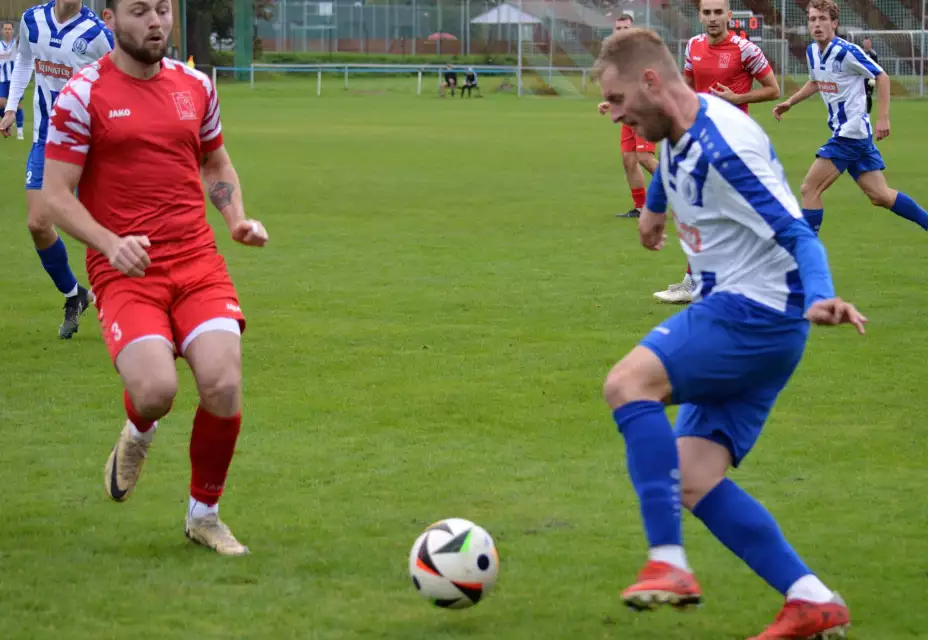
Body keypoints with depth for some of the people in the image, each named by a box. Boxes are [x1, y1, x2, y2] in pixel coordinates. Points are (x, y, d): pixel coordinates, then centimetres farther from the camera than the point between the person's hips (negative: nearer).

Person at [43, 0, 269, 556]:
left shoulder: (195, 86, 11)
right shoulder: (83, 95, -3)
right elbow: (57, 196, -4)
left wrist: (238, 219, 7)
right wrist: (111, 243, -21)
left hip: (198, 261, 4)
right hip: (125, 272, -4)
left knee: (223, 386, -17)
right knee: (157, 389, -26)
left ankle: (204, 515, 8)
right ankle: (138, 435, 15)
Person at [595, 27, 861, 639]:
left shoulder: (725, 144, -20)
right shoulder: (678, 131, 10)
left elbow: (796, 233, -26)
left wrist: (819, 297, -44)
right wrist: (654, 207, 56)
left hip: (757, 312, -10)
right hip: (732, 314, 10)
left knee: (629, 381, -26)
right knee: (693, 480, 3)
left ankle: (668, 564, -28)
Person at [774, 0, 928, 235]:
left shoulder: (846, 51, -18)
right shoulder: (812, 51, 7)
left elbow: (881, 77, -12)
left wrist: (883, 117, -16)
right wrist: (789, 102, 15)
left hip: (850, 134, -8)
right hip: (843, 132, 8)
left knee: (809, 189, -8)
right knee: (881, 196, 10)